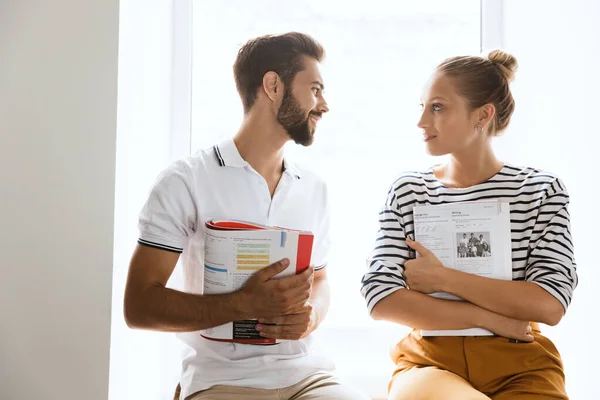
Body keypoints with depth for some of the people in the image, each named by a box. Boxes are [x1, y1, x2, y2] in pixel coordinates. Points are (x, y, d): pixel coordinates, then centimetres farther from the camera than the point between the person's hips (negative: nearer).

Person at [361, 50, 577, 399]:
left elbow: (550, 305, -9)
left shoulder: (542, 189, 1)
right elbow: (380, 298, -6)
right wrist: (489, 319, -11)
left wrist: (443, 278, -12)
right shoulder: (407, 192, 3)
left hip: (519, 364, 1)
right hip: (429, 360, 0)